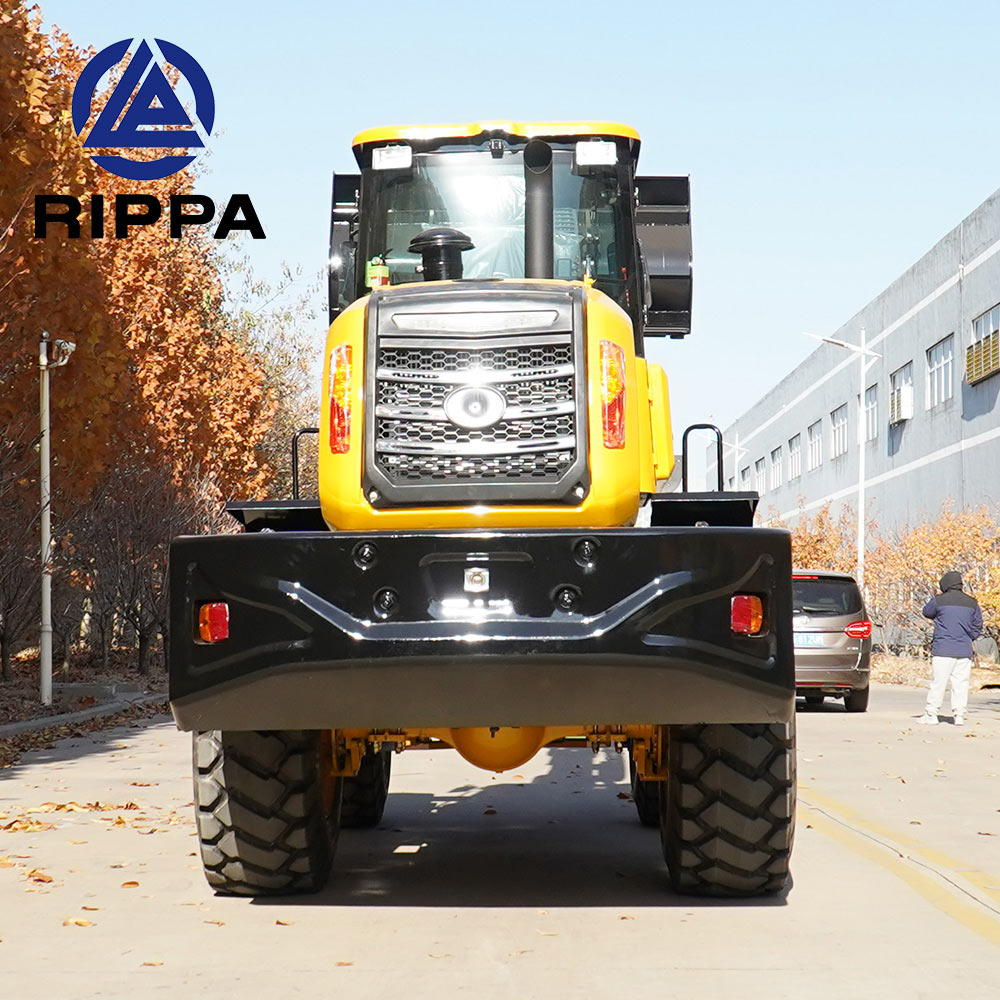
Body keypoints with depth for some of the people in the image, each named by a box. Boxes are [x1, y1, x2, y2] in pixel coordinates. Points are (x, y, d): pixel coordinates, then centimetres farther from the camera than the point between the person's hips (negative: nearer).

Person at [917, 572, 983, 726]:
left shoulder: (939, 600, -5)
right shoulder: (972, 603, 7)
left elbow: (926, 612, 13)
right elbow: (977, 627, 13)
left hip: (943, 650, -3)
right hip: (964, 650, 3)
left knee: (938, 683, 0)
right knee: (961, 683, 6)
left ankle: (931, 715, 3)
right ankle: (959, 716, 4)